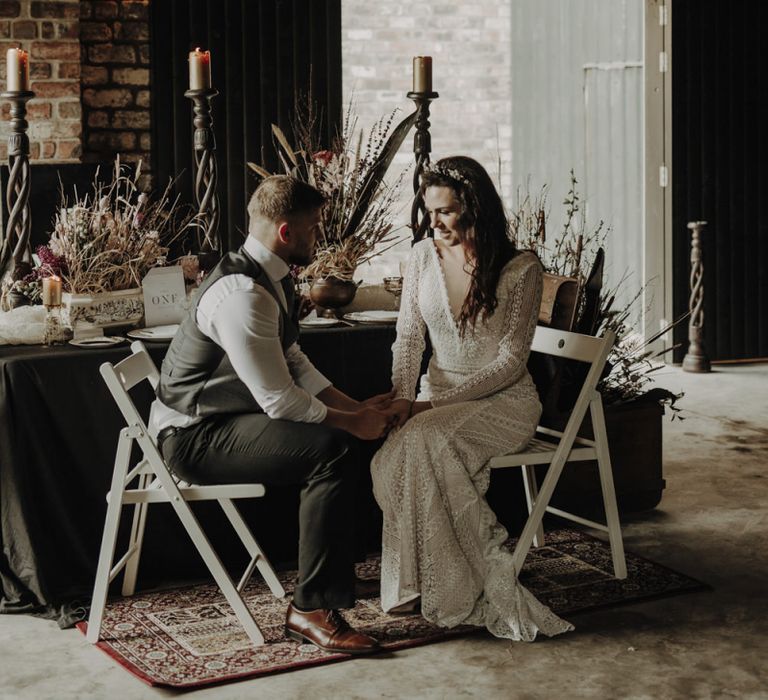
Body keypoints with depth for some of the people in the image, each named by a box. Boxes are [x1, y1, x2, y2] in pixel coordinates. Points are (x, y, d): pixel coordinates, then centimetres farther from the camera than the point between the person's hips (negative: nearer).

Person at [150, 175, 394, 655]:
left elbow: (294, 362, 15)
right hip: (196, 438, -10)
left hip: (229, 420, 10)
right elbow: (280, 400, -25)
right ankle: (312, 609, -20)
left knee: (348, 431, 5)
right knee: (330, 448, -25)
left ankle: (345, 568, 19)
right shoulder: (242, 293, -26)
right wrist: (351, 421, -13)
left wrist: (356, 407, 4)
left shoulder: (270, 278, 7)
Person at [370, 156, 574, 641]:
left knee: (427, 441, -35)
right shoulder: (424, 256, 6)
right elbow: (409, 338, 6)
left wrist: (433, 405, -19)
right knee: (390, 461, -30)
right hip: (436, 403, 4)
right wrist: (402, 400, -14)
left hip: (503, 402, -4)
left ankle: (455, 590, -25)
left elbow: (511, 361, -12)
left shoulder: (521, 269, -9)